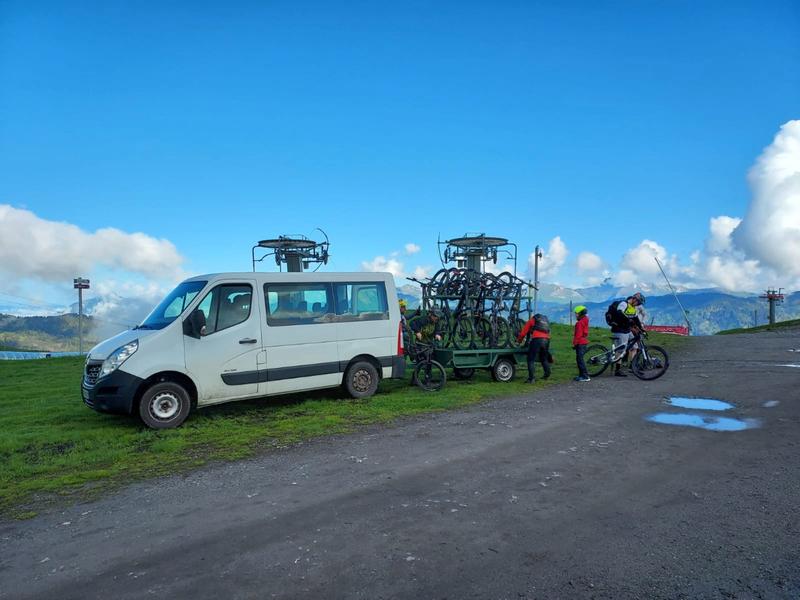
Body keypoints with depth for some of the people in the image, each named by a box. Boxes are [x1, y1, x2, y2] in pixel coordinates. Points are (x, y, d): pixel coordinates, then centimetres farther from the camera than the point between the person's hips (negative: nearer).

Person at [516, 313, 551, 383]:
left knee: (531, 360, -4)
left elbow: (524, 332, 14)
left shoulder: (532, 319, 17)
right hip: (546, 340, 5)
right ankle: (547, 374, 28)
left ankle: (531, 378, -12)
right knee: (544, 359, 23)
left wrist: (519, 340, 30)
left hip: (537, 339, -5)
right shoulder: (546, 320, 31)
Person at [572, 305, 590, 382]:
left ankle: (585, 376, -10)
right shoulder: (585, 321, 14)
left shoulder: (579, 323, -16)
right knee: (580, 359, 15)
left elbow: (578, 335, -18)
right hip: (584, 342, 10)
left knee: (580, 359, -8)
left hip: (580, 343, -10)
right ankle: (581, 375, 20)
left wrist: (574, 344, -13)